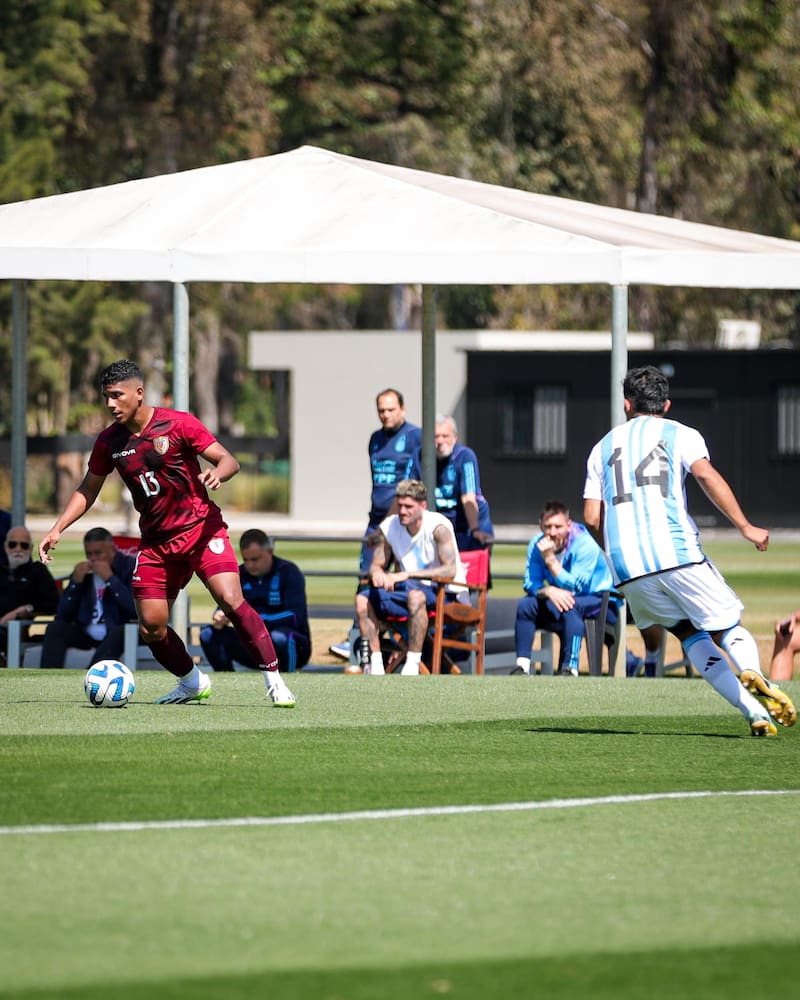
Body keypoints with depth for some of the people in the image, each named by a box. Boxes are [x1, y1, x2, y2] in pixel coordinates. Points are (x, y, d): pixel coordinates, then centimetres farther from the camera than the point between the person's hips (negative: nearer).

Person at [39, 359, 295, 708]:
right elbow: (88, 490, 16)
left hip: (201, 527, -5)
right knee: (151, 627, 0)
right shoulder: (109, 441, 4)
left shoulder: (178, 424, -9)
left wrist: (217, 473, -33)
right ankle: (192, 682, 26)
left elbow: (229, 461, -9)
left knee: (230, 599, -23)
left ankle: (274, 681, -16)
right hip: (155, 542, 5)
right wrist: (57, 529, 5)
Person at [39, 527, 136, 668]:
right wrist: (75, 582, -6)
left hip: (119, 635, -4)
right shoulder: (83, 570, 12)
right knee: (55, 627, -20)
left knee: (118, 633, -37)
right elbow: (62, 616, 6)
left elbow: (137, 609, -17)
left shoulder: (131, 566, -1)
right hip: (86, 635, 4)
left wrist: (110, 579, -17)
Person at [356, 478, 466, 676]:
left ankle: (412, 665, -36)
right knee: (363, 599, -13)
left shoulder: (438, 526, -18)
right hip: (412, 590, 6)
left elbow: (450, 570, -27)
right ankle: (375, 665, -15)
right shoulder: (388, 527, -1)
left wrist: (407, 574, -32)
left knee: (416, 595, -39)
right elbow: (376, 565, 6)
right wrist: (377, 573, -21)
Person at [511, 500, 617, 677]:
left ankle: (570, 669, -42)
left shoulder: (585, 545, -23)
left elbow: (575, 587, -27)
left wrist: (550, 559, -34)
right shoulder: (537, 544, -7)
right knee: (525, 604, -16)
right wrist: (549, 591, -33)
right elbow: (530, 583, -9)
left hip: (600, 604, -6)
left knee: (571, 605, -37)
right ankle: (522, 665, -18)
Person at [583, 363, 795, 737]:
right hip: (677, 552, -3)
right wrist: (745, 527, -11)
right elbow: (705, 473, -10)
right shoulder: (680, 435, 11)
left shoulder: (603, 447, 22)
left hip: (626, 565, 3)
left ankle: (753, 711, -4)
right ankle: (752, 674, -27)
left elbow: (592, 517, 14)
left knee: (690, 633, 14)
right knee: (728, 628, 8)